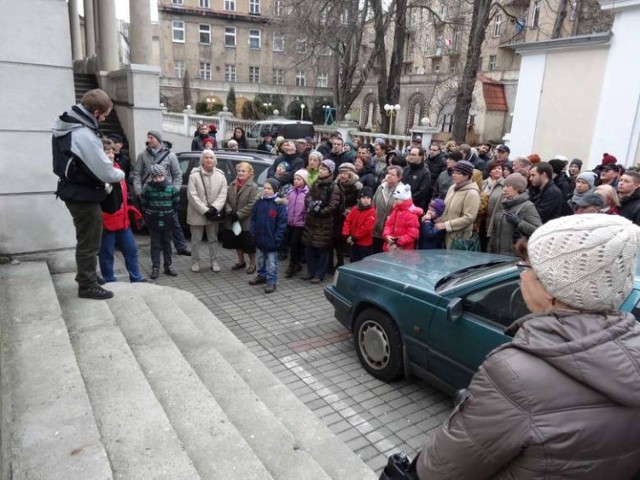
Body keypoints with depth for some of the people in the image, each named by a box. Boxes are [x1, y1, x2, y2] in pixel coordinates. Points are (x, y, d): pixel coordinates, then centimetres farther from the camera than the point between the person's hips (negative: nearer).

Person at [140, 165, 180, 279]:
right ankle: (155, 267, 9)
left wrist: (172, 213, 4)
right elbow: (143, 203, 4)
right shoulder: (148, 188, -7)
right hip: (153, 222, -1)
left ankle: (168, 266, 22)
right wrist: (148, 214, 3)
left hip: (167, 222, 1)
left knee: (167, 244, 12)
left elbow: (176, 202, 5)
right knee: (155, 245, 4)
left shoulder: (171, 187, -5)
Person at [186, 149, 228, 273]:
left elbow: (222, 195, -4)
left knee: (213, 239, 14)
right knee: (196, 239, 9)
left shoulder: (220, 175, 0)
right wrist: (205, 210, -19)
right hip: (197, 214, -2)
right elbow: (192, 195, -13)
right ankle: (195, 262, 22)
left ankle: (214, 261, 24)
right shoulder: (194, 175, -8)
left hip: (213, 213, 2)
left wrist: (214, 208, -18)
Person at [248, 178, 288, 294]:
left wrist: (277, 239, -15)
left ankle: (272, 282, 13)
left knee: (271, 262, 4)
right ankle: (262, 276, 38)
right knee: (261, 260, 21)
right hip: (260, 238, 5)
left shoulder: (279, 204, -13)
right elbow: (253, 219, 9)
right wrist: (253, 233, 0)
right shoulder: (258, 202, 2)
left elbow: (282, 223, -13)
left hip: (272, 240, -5)